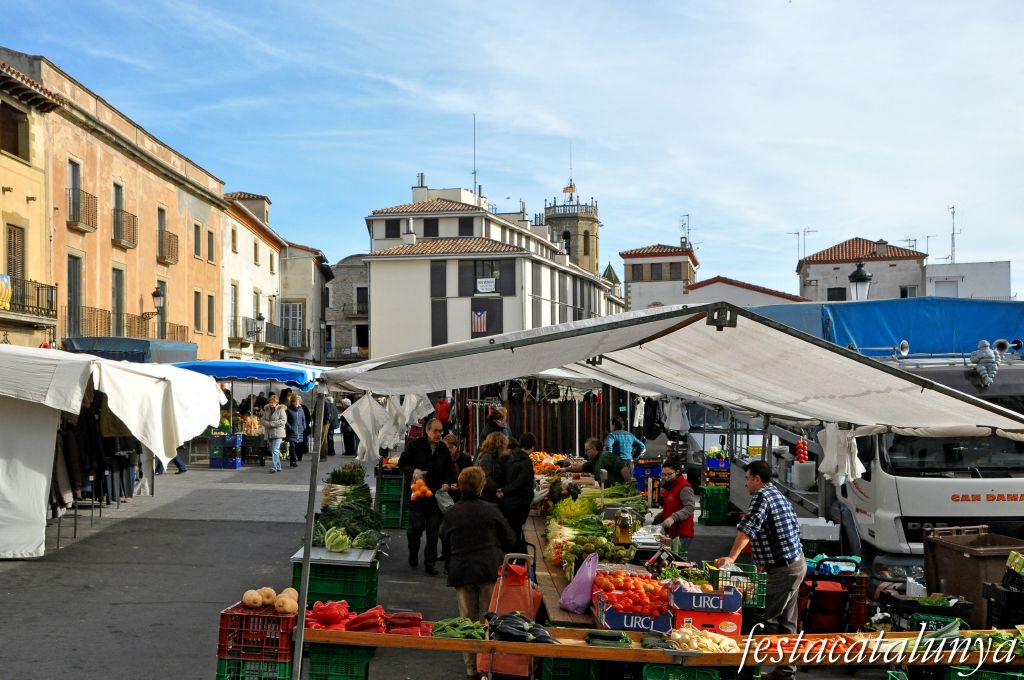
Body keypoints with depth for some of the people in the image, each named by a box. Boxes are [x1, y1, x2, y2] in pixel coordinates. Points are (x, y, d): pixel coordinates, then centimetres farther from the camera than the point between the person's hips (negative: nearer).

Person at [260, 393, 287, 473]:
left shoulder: (280, 409, -5)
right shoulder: (267, 410, 12)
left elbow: (283, 421, -14)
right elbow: (262, 420, 11)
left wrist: (271, 423, -16)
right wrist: (267, 423, -11)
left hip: (277, 433, -7)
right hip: (269, 433, 7)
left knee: (275, 450, -13)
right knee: (273, 451, 12)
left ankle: (274, 467, -13)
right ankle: (278, 467, 22)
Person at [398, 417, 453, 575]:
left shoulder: (444, 450, 7)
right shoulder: (416, 445, -4)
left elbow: (450, 471, 15)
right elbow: (402, 463, 1)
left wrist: (447, 483, -4)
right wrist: (413, 470, -18)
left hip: (436, 495, 3)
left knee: (434, 530, 2)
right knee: (417, 526, -9)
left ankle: (430, 563, 13)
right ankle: (413, 553, 22)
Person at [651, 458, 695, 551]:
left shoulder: (684, 488, -10)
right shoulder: (667, 487, 19)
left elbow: (689, 508, -21)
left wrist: (673, 518, -31)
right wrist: (657, 519, 14)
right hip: (670, 533, 8)